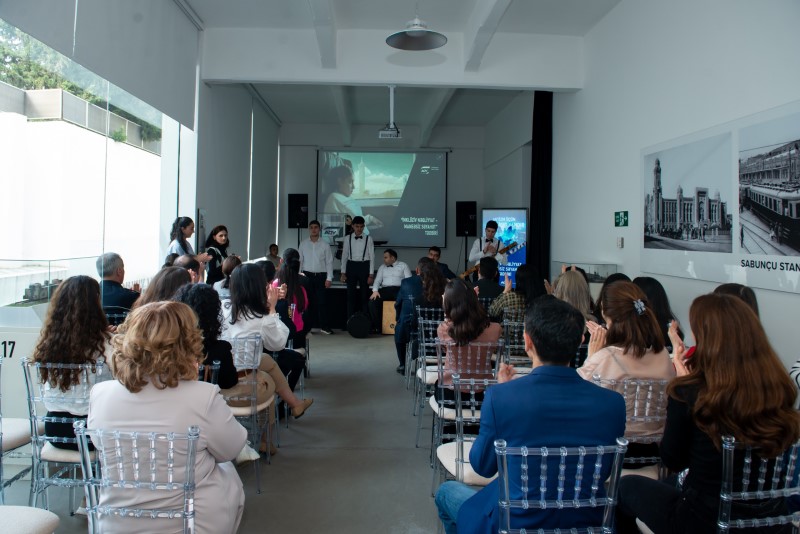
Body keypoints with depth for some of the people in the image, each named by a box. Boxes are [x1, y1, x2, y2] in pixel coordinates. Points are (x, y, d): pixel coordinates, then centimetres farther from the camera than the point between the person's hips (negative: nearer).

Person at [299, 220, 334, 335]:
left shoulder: (325, 244, 3)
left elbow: (329, 262, 3)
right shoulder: (303, 243, 7)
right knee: (307, 301, 3)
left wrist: (329, 278, -3)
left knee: (321, 301, -5)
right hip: (307, 275, 1)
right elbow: (299, 260, 8)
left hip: (321, 275, -1)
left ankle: (324, 326, 1)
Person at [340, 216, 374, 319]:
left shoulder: (368, 239, -2)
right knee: (351, 295, 6)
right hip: (351, 266, 2)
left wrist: (370, 275, -6)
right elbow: (344, 256, 6)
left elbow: (372, 257, -2)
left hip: (364, 266, -1)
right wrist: (343, 273, 2)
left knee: (364, 295, 4)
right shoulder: (348, 239, 3)